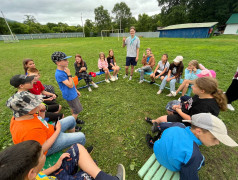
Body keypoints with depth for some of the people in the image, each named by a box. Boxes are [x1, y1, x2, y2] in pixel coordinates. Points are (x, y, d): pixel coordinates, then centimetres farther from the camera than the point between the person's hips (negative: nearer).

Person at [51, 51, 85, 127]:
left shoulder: (64, 70, 2)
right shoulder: (59, 74, -26)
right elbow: (70, 85, -27)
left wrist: (76, 90, 18)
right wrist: (69, 74, -22)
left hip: (73, 93, 9)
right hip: (69, 95, -8)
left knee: (74, 109, 25)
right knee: (77, 111, 6)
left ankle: (75, 119, 47)